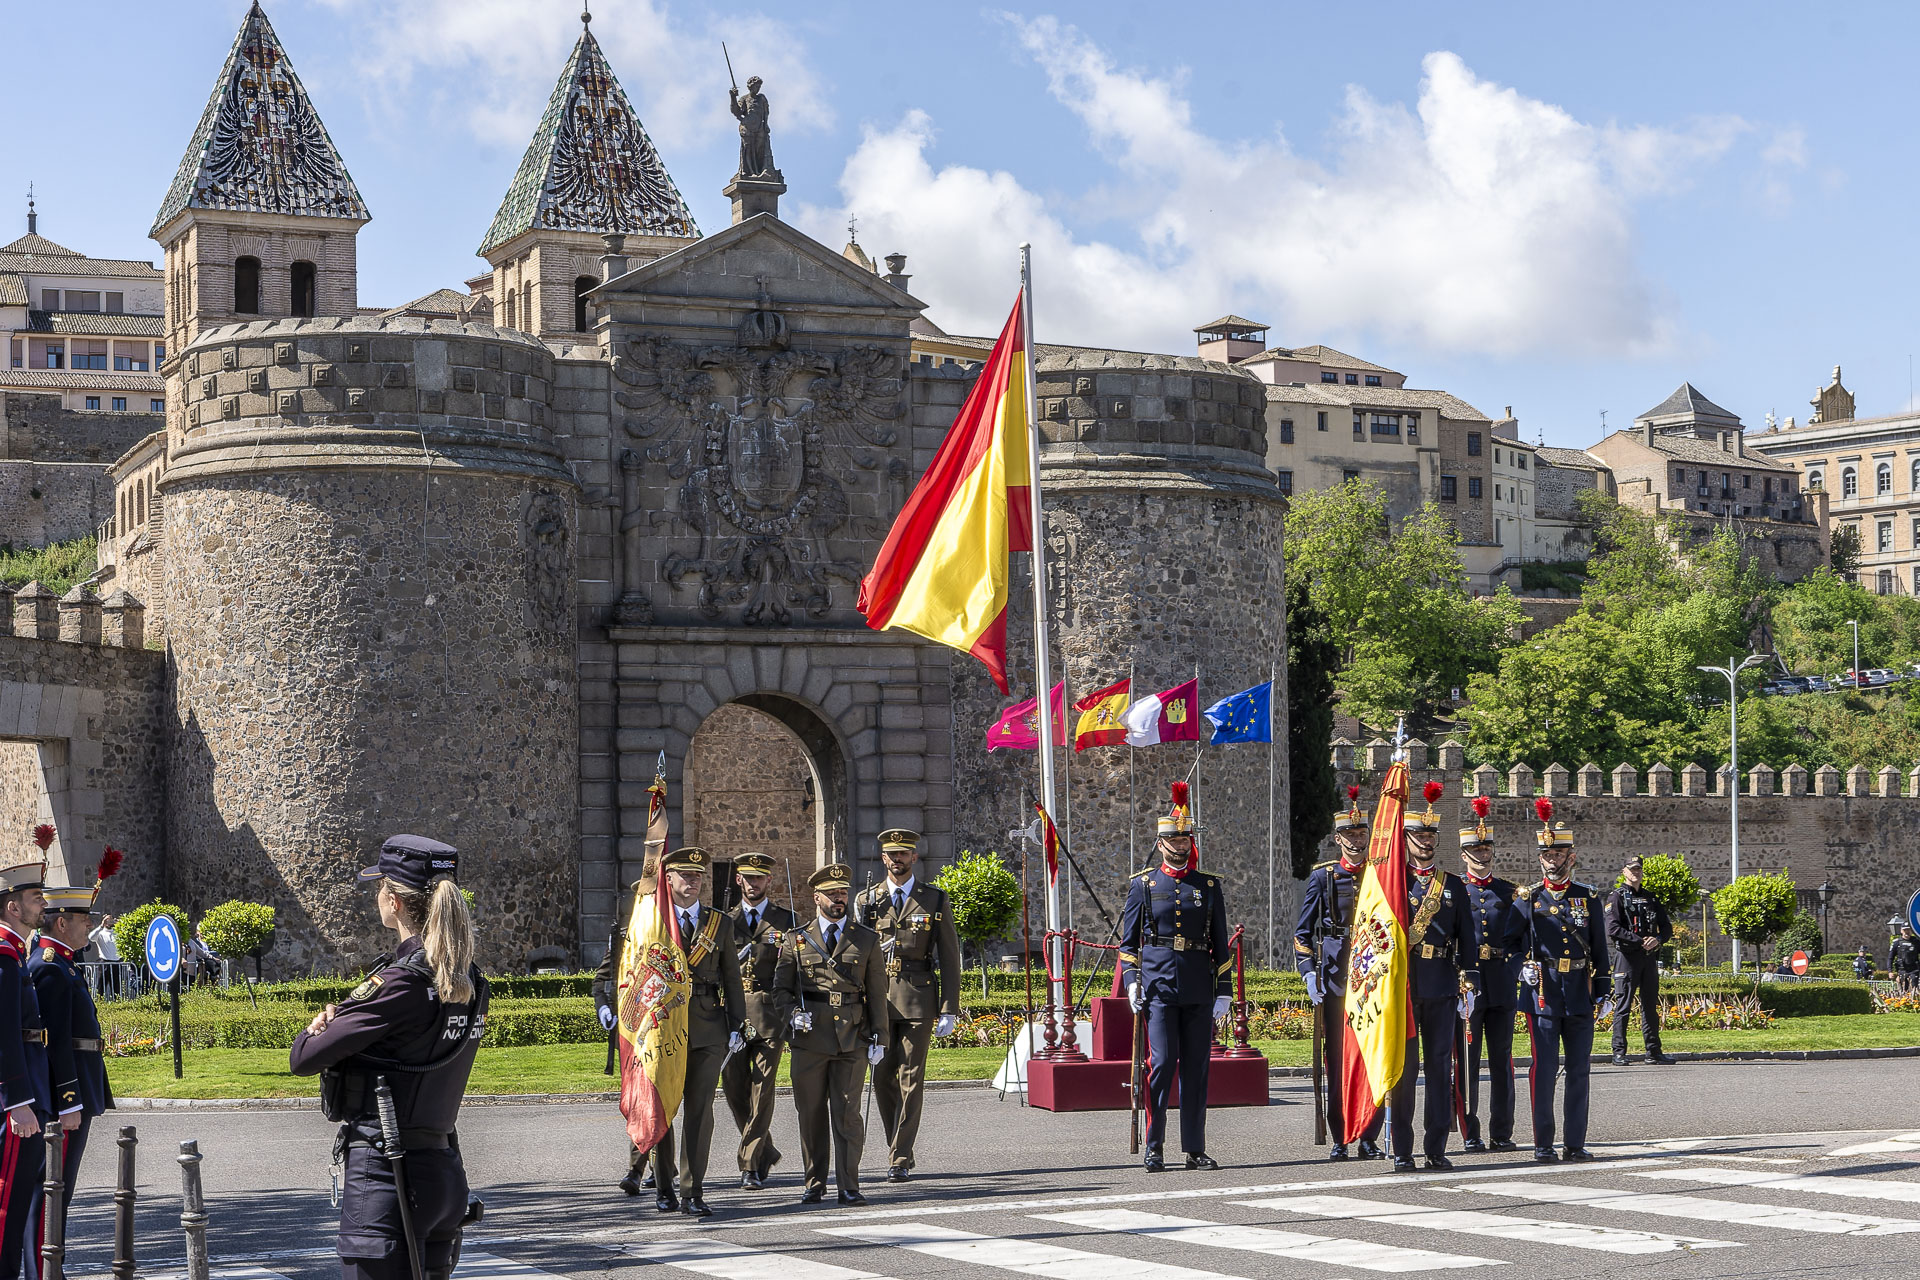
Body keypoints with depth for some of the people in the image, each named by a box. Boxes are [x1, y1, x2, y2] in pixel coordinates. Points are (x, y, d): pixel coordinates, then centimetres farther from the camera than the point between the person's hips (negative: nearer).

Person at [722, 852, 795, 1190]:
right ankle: (766, 1152, 23)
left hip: (769, 1012, -2)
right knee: (733, 1086, 3)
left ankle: (751, 1165, -1)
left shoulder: (785, 919, 7)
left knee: (762, 1089, -6)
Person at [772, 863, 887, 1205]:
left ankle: (848, 1187, 0)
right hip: (809, 1039, 1)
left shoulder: (867, 940, 10)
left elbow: (877, 993, 9)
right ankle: (814, 1183, 15)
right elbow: (781, 988, 12)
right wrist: (792, 1015, -8)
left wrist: (879, 1037, 3)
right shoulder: (796, 940, 9)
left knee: (847, 1113, -4)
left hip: (853, 1038, -1)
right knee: (811, 1113, 5)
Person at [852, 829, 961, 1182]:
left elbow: (949, 958, 5)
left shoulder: (935, 901, 6)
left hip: (918, 1000, -2)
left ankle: (900, 1160, -3)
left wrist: (949, 1009, -2)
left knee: (911, 1080, -5)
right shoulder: (866, 901, 10)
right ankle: (898, 1150, 20)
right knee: (883, 1079, 4)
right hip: (878, 1000, 2)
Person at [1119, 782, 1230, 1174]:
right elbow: (1128, 940, 8)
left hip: (1198, 989, 2)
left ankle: (1195, 1149, 9)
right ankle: (1154, 1148, -2)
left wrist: (1223, 992, 7)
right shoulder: (1143, 885, 7)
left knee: (1196, 1067, 3)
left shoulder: (1209, 887, 11)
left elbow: (1220, 945, 12)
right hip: (1157, 986, -2)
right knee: (1162, 1062, -9)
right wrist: (1131, 980, -4)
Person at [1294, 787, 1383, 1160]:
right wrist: (1309, 974, -5)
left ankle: (1369, 1137, 4)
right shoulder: (1323, 877, 6)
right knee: (1337, 1056, 0)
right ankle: (1340, 1139, 5)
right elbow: (1303, 931, 5)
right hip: (1335, 977, -1)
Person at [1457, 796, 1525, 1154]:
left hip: (1503, 986, 2)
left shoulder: (1510, 892, 12)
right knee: (1468, 1062, 0)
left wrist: (1513, 968, -2)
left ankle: (1502, 1134, 11)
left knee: (1502, 1061, 5)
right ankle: (1470, 1135, 5)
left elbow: (1523, 938, 14)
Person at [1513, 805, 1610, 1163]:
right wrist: (1523, 968, -11)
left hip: (1579, 995, 2)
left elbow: (1600, 949, 11)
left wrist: (1601, 993, 7)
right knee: (1544, 1067, -5)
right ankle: (1543, 1144, 0)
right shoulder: (1528, 899, 4)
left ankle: (1576, 1143, 12)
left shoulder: (1589, 899, 9)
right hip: (1542, 994, -2)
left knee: (1579, 1069, 5)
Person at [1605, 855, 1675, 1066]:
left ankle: (1653, 1052, 13)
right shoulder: (1617, 897, -2)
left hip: (1649, 957, 6)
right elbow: (1613, 929, -14)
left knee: (1651, 1006, 9)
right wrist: (1640, 941, -17)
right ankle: (1619, 1052, -5)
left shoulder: (1650, 898, 17)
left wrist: (1658, 939, -8)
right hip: (1627, 956, -6)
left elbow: (1667, 928, 14)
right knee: (1623, 1005, -6)